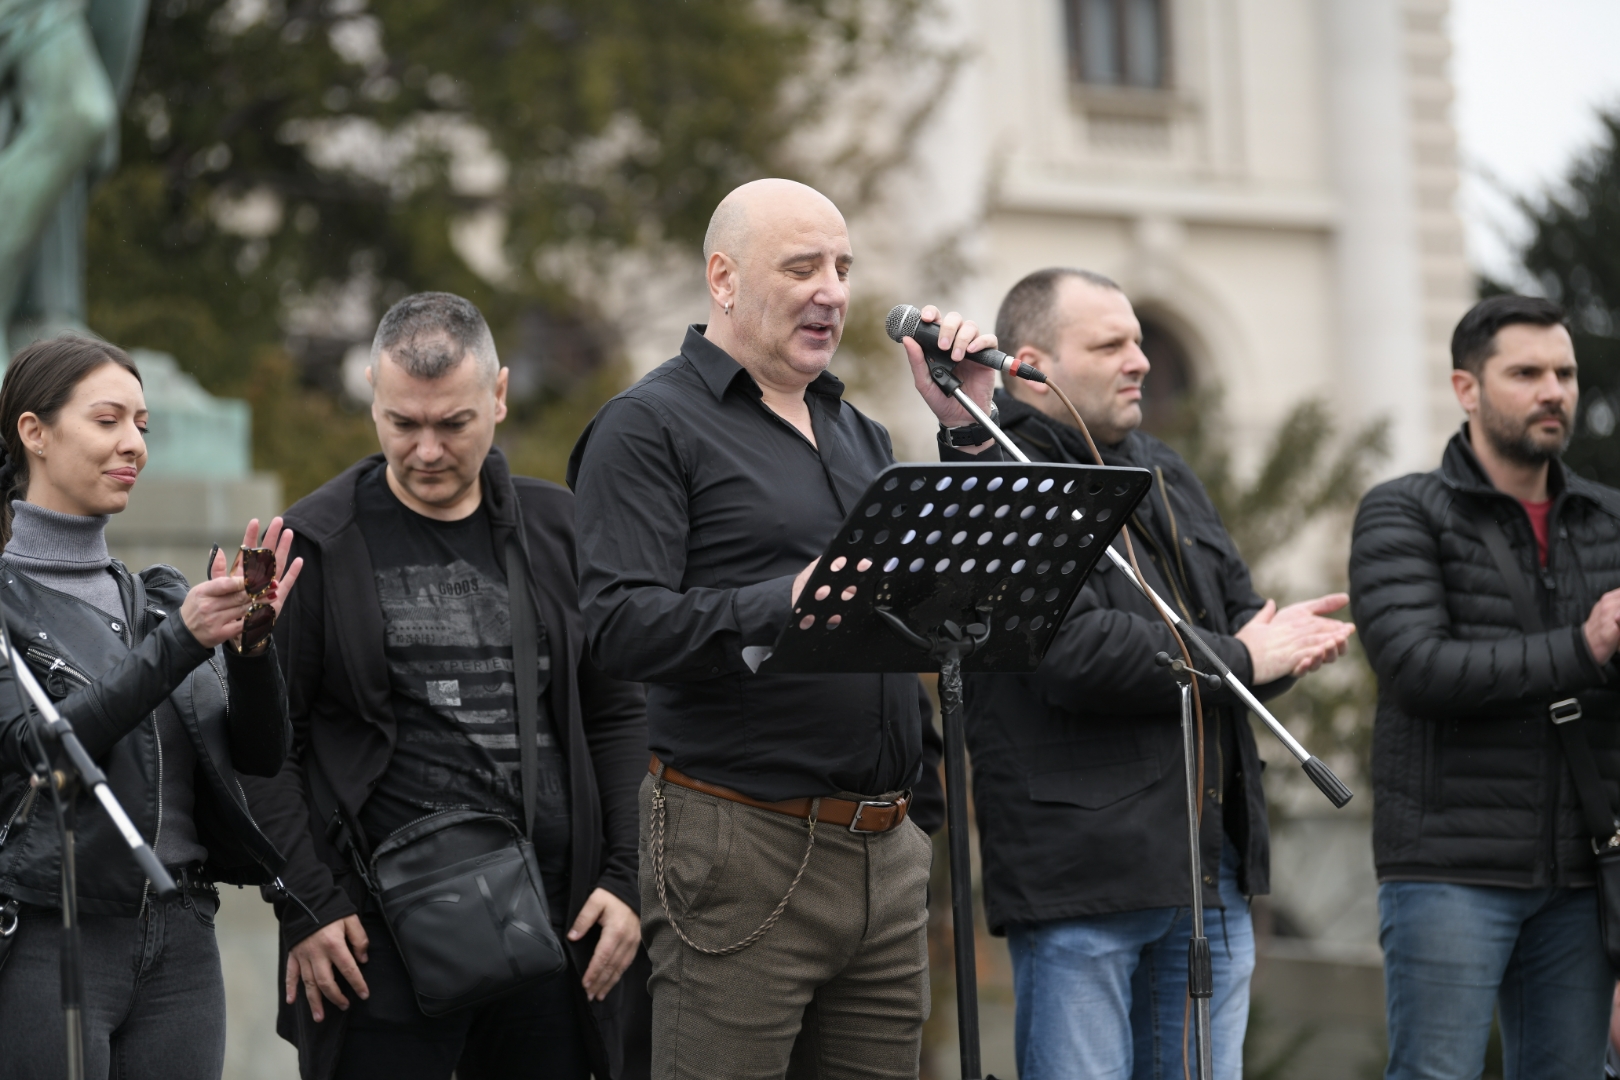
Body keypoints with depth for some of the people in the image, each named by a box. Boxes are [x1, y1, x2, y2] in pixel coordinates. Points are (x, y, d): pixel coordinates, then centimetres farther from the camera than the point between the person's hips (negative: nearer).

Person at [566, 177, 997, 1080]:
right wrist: (783, 607, -29)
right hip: (744, 848, -7)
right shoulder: (651, 425, -3)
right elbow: (622, 626, -15)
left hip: (887, 856, 7)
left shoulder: (855, 431, 21)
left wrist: (968, 430, 8)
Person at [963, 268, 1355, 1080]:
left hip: (1212, 866, 8)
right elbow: (1073, 651, -22)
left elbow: (1243, 612, 21)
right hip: (1078, 872, -8)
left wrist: (1280, 642, -5)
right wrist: (1237, 659, -11)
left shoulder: (1166, 475, 20)